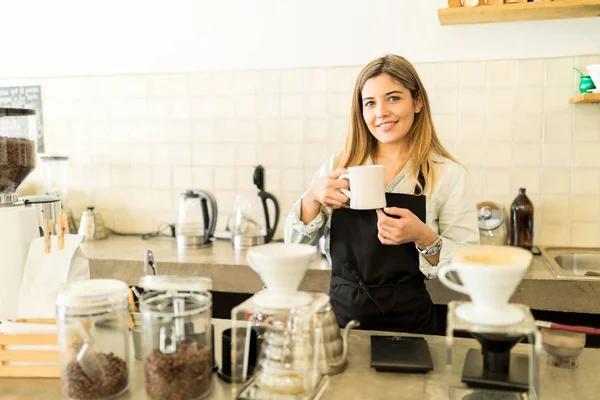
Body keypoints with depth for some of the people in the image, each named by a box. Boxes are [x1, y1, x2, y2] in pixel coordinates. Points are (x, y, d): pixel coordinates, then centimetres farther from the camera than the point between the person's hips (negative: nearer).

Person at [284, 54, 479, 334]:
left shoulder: (450, 175, -7)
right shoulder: (338, 166, 2)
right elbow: (296, 243, 3)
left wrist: (424, 238, -24)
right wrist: (312, 197, -14)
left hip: (408, 326, -2)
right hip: (340, 318, 3)